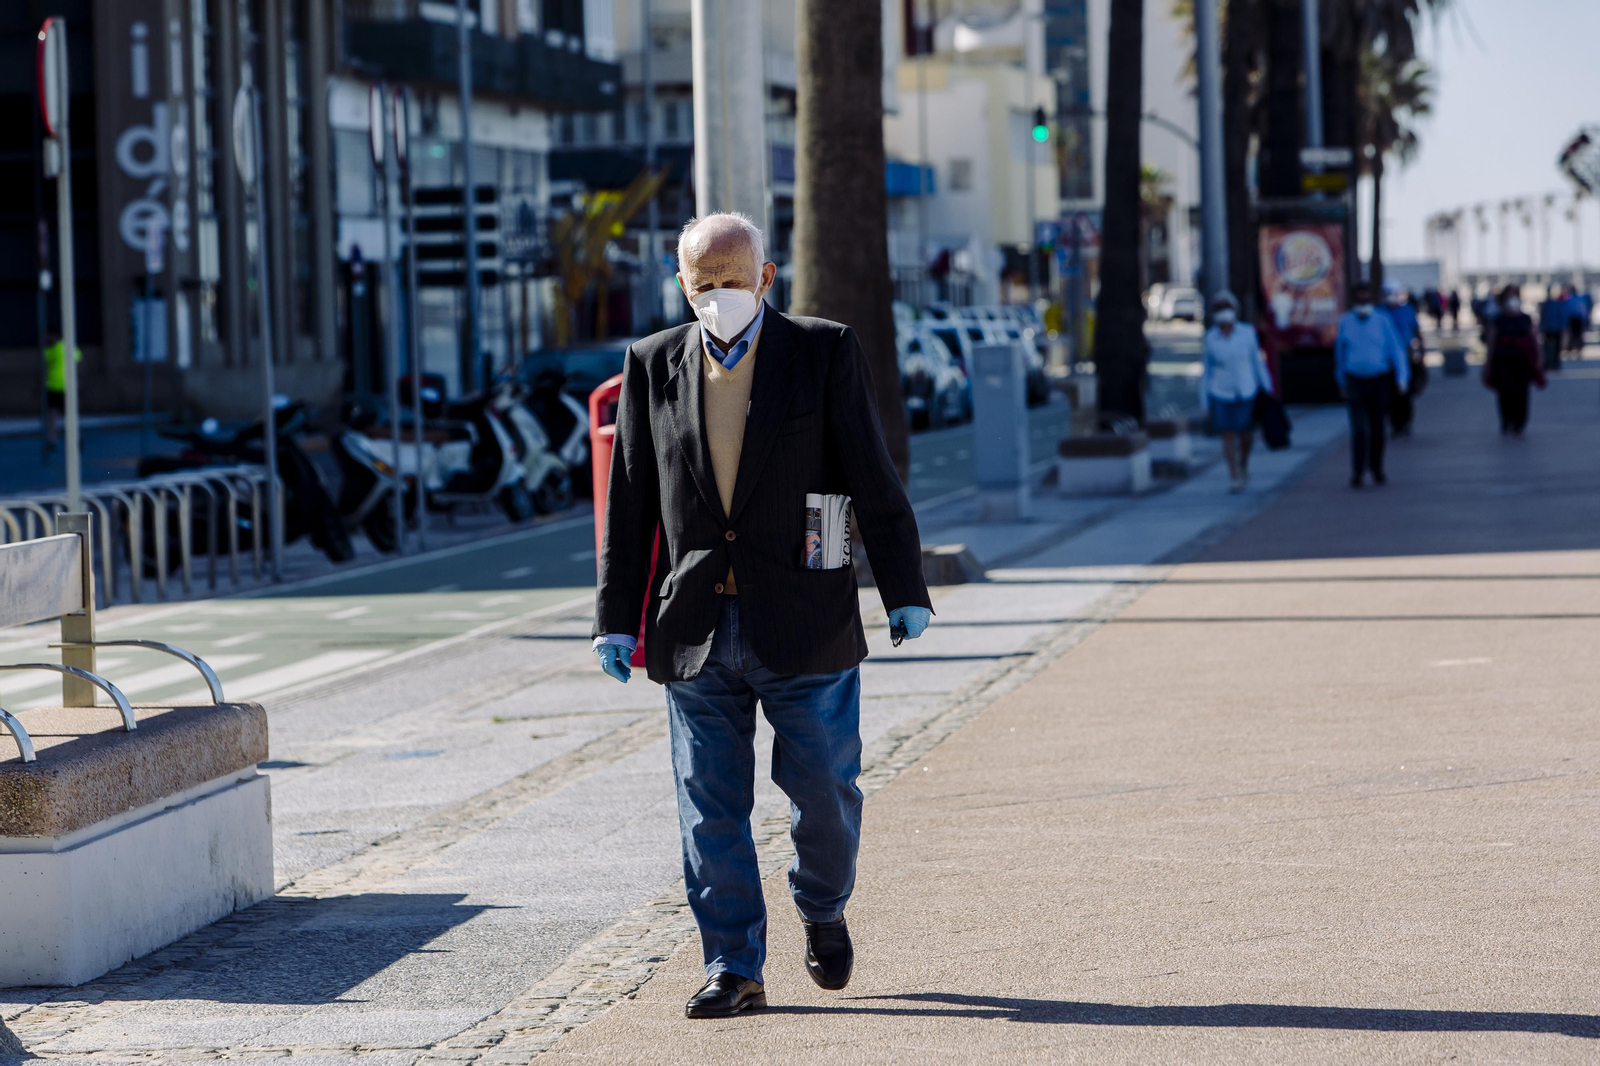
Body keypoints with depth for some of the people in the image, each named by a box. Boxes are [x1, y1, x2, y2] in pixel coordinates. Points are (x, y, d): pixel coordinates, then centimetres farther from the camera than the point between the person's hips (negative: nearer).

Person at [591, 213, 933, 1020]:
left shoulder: (824, 353, -1)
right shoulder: (651, 366, 6)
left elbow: (873, 477, -2)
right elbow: (629, 502, 8)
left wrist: (905, 593, -6)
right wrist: (616, 618, 4)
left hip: (804, 624, -2)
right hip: (695, 632, 2)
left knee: (823, 788, 5)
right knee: (711, 808, 2)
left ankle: (823, 910, 33)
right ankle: (733, 968, 10)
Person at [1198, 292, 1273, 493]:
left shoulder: (1247, 333, -6)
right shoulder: (1210, 339, -6)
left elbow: (1257, 361, 2)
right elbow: (1206, 369, 1)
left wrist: (1267, 389, 3)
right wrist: (1205, 400, 2)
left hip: (1246, 392, 1)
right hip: (1221, 394, -1)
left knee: (1246, 435, 7)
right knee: (1228, 435, -6)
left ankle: (1244, 465, 36)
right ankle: (1234, 477, 2)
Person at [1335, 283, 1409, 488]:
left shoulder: (1382, 322, -2)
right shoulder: (1345, 322, 0)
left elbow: (1396, 350, -2)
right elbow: (1340, 353, 12)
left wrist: (1402, 376, -13)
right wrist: (1342, 382, 18)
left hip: (1379, 379, 1)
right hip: (1355, 380, -1)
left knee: (1377, 428, 8)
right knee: (1359, 428, -13)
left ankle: (1377, 470, 22)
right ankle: (1357, 473, -13)